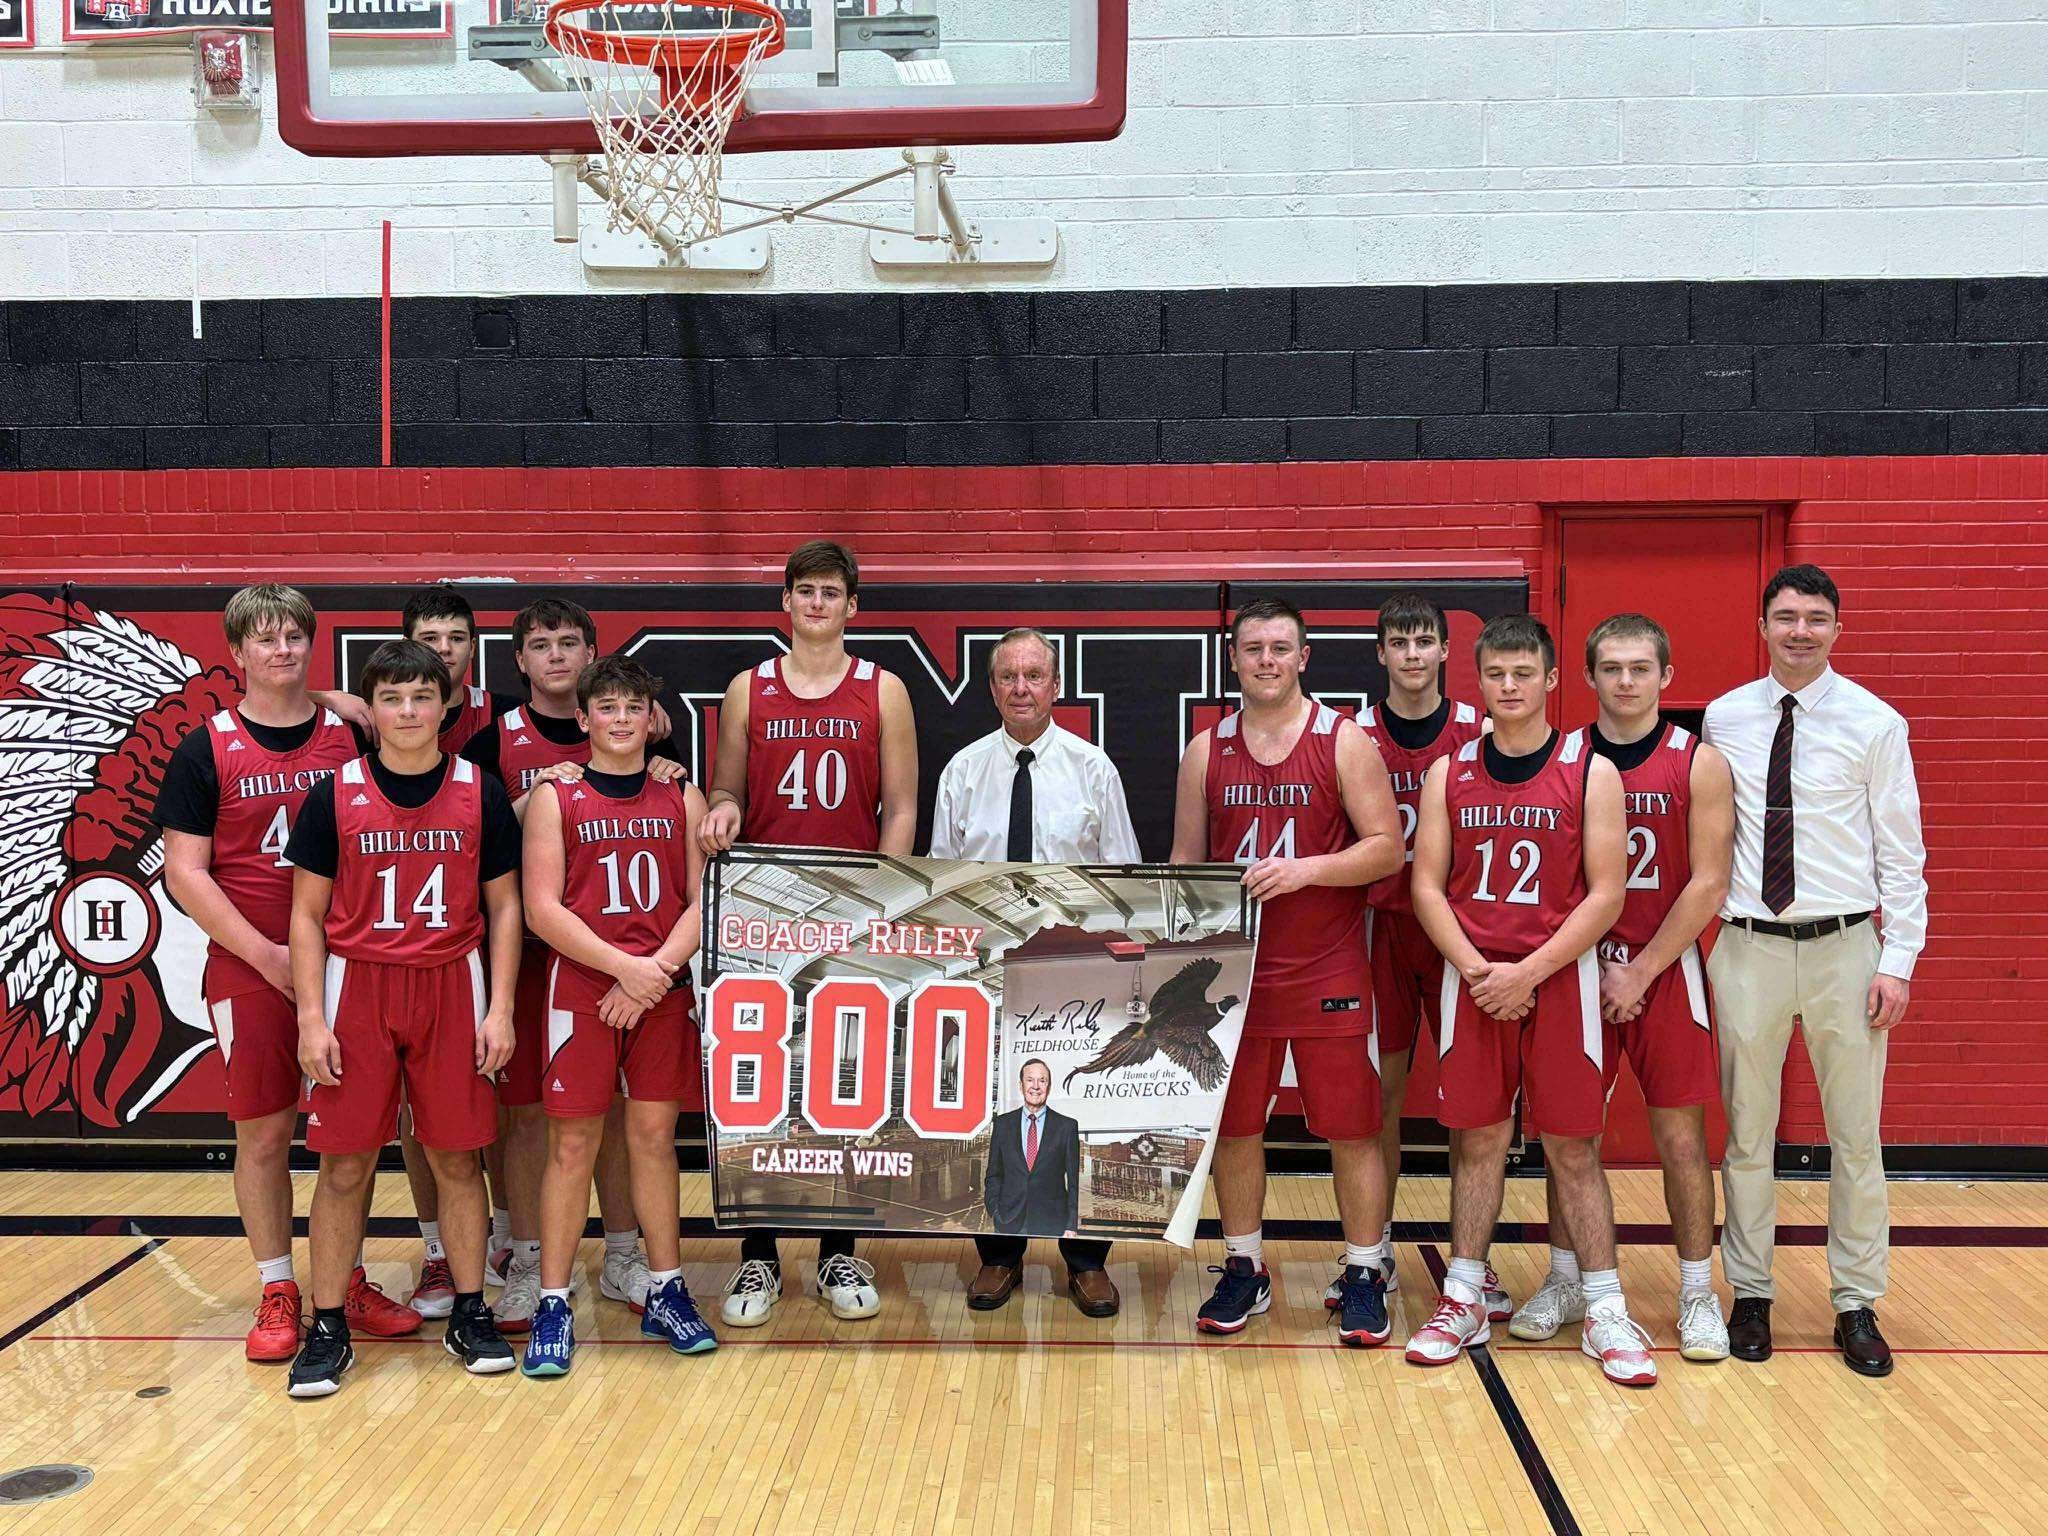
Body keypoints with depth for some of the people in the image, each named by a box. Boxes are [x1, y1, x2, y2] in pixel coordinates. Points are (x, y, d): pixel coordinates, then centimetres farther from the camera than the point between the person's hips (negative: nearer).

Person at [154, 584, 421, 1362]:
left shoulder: (350, 737, 5)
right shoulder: (206, 751, -1)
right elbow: (185, 873, -4)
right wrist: (267, 955, -12)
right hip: (249, 970, -2)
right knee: (263, 1132, 3)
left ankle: (349, 1284, 21)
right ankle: (277, 1292, 17)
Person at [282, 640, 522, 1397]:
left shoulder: (481, 793, 2)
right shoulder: (334, 795, 0)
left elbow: (503, 906, 6)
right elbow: (307, 914, 2)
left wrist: (498, 1008, -1)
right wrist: (311, 1018, -5)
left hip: (451, 989, 1)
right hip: (356, 989, 0)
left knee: (457, 1159, 7)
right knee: (344, 1165, 3)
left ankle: (469, 1313, 20)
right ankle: (328, 1328, 14)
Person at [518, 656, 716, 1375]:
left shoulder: (682, 798, 8)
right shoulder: (554, 797, 1)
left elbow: (703, 902, 3)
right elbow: (542, 909, -7)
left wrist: (657, 972, -11)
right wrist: (625, 965, -15)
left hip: (664, 991, 2)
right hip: (581, 990, -2)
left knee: (654, 1138, 9)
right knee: (572, 1145, 1)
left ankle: (666, 1293, 21)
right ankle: (552, 1307, 10)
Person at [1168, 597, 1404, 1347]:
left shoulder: (1345, 742, -3)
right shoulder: (1206, 751, 7)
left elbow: (1388, 849, -7)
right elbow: (1185, 862, 10)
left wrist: (1307, 870, -21)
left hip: (1329, 972, -3)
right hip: (1234, 968, 3)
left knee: (1351, 1129, 3)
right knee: (1234, 1125, 9)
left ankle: (1364, 1277, 16)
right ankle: (1244, 1270, 25)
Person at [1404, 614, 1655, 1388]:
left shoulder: (1591, 772, -2)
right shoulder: (1448, 773, 6)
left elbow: (1605, 894, -6)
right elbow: (1427, 885, 4)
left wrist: (1529, 971, -14)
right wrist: (1476, 970, -10)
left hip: (1558, 977, -2)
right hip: (1472, 978, 2)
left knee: (1573, 1145, 3)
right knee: (1477, 1139, 9)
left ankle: (1605, 1310, 12)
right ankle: (1464, 1299, 19)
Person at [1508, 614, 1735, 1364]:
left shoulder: (1700, 763, -3)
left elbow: (1708, 886, -7)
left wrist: (1640, 973, -11)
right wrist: (1594, 966, -6)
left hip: (1665, 969, -2)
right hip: (1579, 965, 2)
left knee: (1680, 1136, 2)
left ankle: (1698, 1293, 16)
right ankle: (1565, 1281, 21)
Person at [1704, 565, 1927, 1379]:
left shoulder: (1875, 724, -1)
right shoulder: (1723, 719, 4)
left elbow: (1902, 851, 0)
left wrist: (1898, 961, -6)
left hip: (1844, 947, -1)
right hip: (1750, 947, 1)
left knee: (1856, 1135, 7)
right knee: (1748, 1133, 9)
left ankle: (1857, 1306, 19)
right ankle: (1750, 1295, 22)